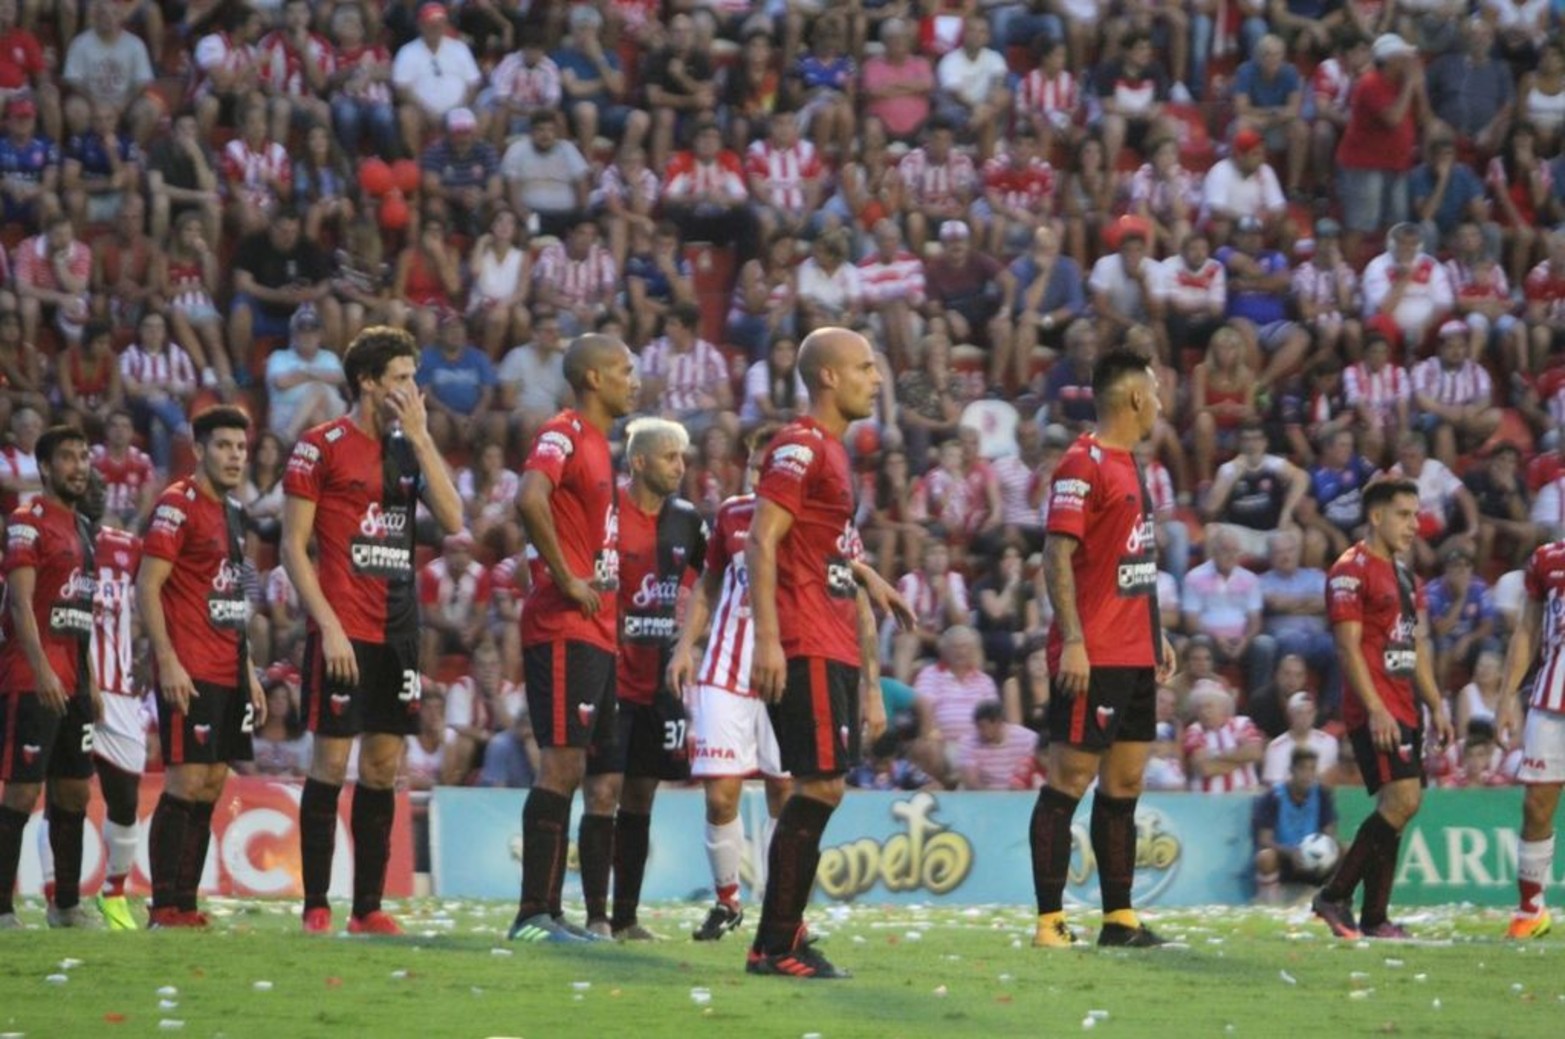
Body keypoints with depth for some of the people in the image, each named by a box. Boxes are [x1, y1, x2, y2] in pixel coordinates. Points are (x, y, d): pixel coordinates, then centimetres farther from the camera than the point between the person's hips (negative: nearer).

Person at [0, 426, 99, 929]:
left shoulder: (80, 527, 18)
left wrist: (90, 678, 19)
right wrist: (42, 671, -25)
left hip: (71, 680, 9)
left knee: (74, 791, 11)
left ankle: (67, 904, 19)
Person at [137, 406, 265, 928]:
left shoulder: (232, 513, 18)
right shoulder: (178, 505, -8)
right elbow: (147, 586, -14)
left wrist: (248, 670, 20)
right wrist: (167, 661, -21)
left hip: (228, 674, 8)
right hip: (189, 674, -8)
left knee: (209, 791, 6)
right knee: (185, 785, -10)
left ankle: (187, 905, 9)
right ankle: (164, 907, -9)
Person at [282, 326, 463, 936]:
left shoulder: (409, 448, 14)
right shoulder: (320, 447, -4)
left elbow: (452, 520, 1)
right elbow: (293, 546, -6)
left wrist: (421, 437, -3)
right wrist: (329, 625, -14)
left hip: (398, 630, 6)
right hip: (344, 630, -6)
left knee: (384, 767, 6)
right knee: (331, 761, -6)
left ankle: (368, 908, 10)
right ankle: (316, 907, -2)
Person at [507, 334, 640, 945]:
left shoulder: (596, 442, 19)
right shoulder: (563, 436, -11)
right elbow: (530, 500, -30)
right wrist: (565, 579, -23)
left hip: (596, 634, 10)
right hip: (564, 633, -10)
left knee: (572, 768, 10)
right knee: (563, 766, -11)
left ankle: (547, 913, 14)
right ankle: (534, 915, -11)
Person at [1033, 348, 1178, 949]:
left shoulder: (1127, 465, 17)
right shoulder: (1082, 465, -11)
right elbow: (1057, 556, -16)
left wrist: (1155, 633, 22)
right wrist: (1073, 641, -22)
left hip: (1134, 654, 10)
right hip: (1093, 658, -10)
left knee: (1126, 781, 10)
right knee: (1070, 779, -7)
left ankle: (1119, 917, 14)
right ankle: (1050, 920, -6)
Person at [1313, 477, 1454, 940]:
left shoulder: (1405, 576, 20)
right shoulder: (1351, 571, -9)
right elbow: (1349, 647, -15)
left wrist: (1436, 705, 18)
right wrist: (1375, 710, -21)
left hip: (1404, 708, 9)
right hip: (1375, 710, -9)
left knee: (1397, 807, 5)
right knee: (1403, 798, -18)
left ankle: (1374, 918, 8)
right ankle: (1335, 896, -11)